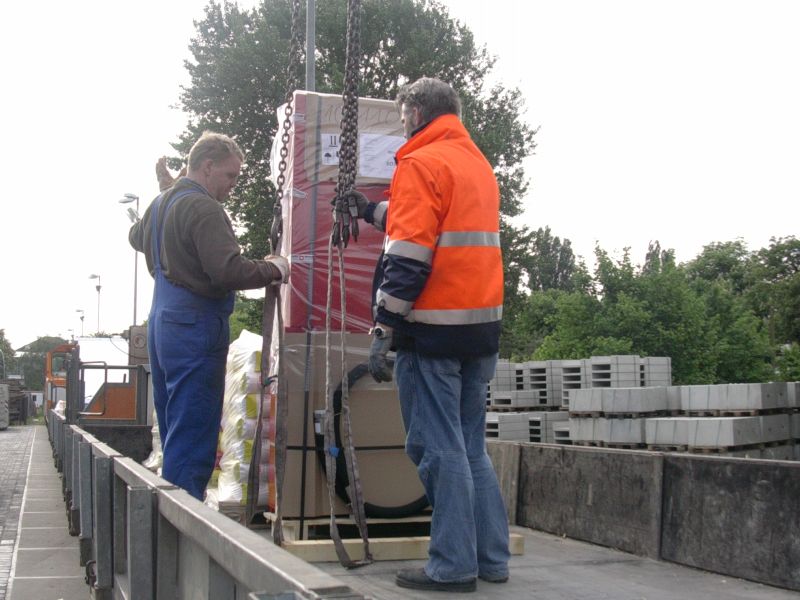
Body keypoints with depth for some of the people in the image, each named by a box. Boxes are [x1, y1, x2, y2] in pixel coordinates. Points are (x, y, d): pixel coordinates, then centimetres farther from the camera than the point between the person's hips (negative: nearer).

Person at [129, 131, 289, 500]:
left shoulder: (160, 204, 16)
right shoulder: (204, 208, -14)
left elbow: (136, 237, 37)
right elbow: (229, 272, -23)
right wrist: (274, 269, -9)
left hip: (162, 323, 10)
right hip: (197, 328, -10)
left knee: (173, 435, 16)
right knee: (193, 441, -7)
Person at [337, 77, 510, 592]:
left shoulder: (422, 163, -7)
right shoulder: (480, 165, 18)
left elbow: (408, 255, -16)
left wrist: (384, 328, -15)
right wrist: (372, 211, 36)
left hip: (435, 328, -8)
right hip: (483, 326, 8)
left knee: (437, 448, -2)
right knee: (470, 447, 14)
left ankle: (453, 566, 3)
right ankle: (492, 558, 17)